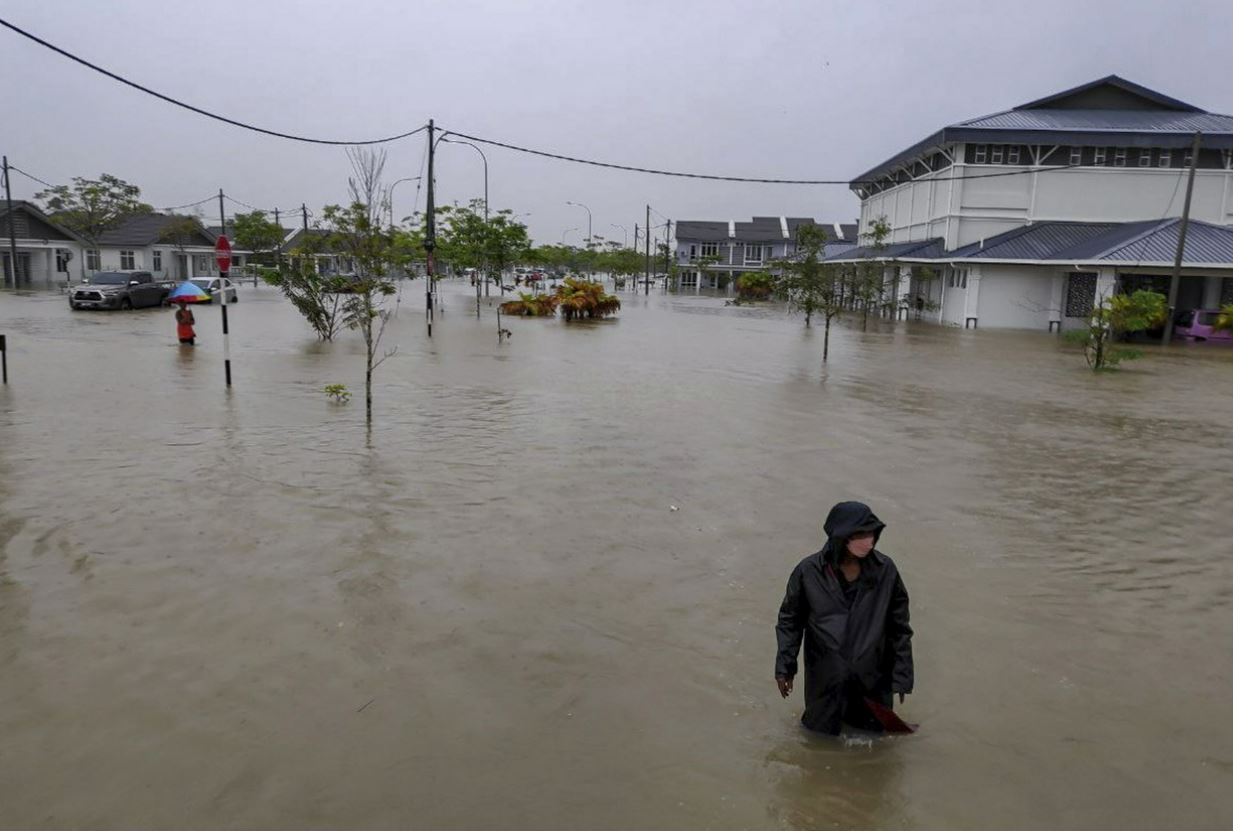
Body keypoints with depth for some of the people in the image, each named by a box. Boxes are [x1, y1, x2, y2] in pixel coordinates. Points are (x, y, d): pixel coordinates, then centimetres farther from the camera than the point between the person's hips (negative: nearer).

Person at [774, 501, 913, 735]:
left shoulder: (885, 570, -13)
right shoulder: (809, 571, -18)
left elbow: (899, 625, -2)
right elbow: (790, 619, -4)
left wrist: (902, 673, -1)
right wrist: (785, 666, -2)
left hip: (872, 677, 1)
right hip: (825, 678, -1)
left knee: (873, 733, 20)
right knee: (823, 731, 19)